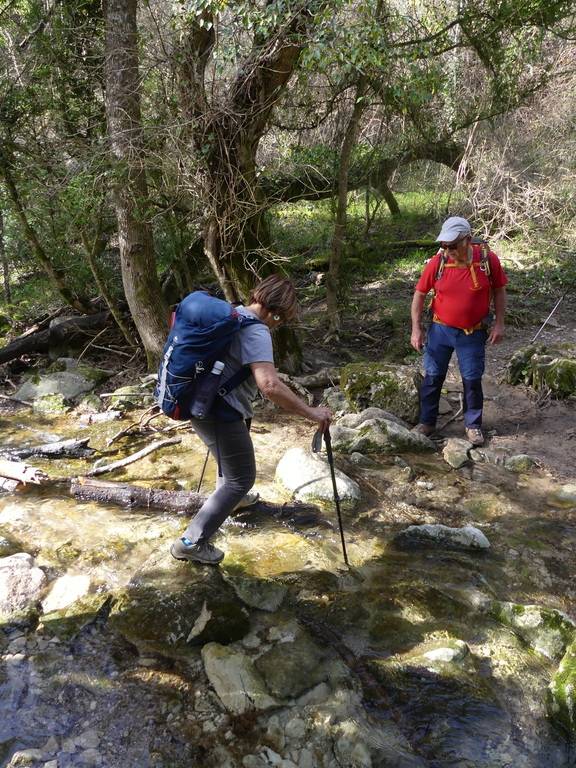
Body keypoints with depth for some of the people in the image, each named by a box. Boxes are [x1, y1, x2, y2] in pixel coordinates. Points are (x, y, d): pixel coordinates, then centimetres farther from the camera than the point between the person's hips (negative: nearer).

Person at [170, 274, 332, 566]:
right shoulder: (256, 331, -21)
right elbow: (270, 386, -35)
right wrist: (311, 413, -27)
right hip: (220, 412, -10)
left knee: (232, 461, 33)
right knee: (241, 479, 4)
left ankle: (231, 498, 60)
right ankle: (192, 542, 7)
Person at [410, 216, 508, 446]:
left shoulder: (488, 259, -15)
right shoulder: (437, 262, -14)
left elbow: (499, 290, 0)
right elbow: (419, 294, -4)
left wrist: (499, 323, -4)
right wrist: (416, 329, -6)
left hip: (473, 333, -1)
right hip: (441, 330, 1)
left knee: (472, 380, 7)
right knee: (432, 377, 7)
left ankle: (473, 425, 25)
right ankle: (427, 422, 24)